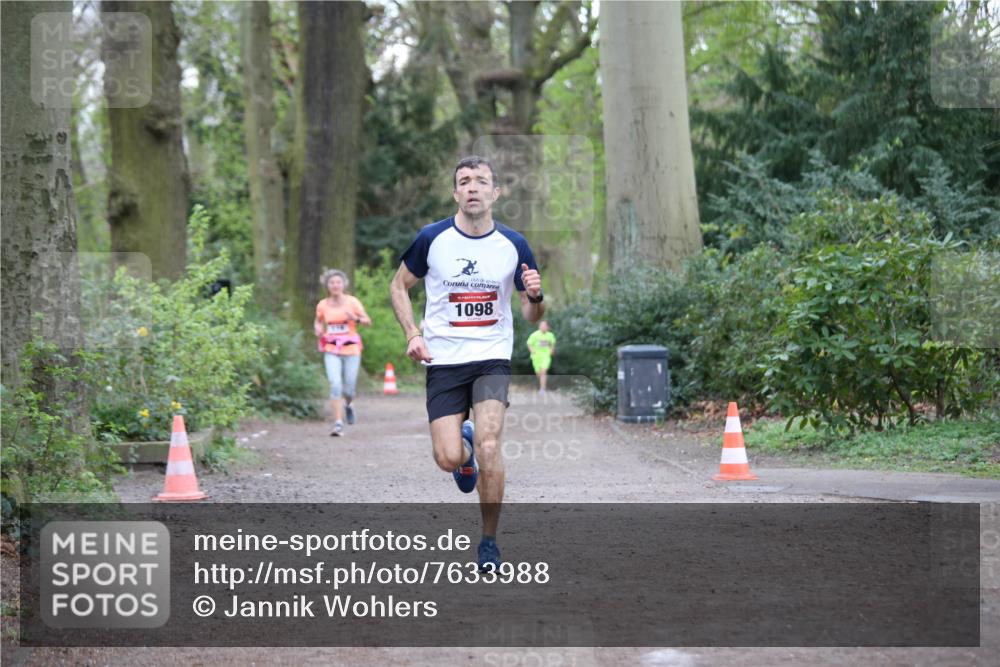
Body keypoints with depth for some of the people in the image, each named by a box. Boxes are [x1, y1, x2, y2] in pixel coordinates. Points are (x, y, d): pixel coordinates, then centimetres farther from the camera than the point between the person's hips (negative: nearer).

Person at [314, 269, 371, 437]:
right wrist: (318, 329, -2)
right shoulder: (322, 305, 3)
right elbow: (318, 322, 21)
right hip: (331, 350, 1)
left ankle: (348, 404, 39)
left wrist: (356, 318, -23)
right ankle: (338, 424, -14)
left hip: (351, 349, -1)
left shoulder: (352, 302, -3)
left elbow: (368, 322, -4)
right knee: (335, 385, -16)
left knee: (348, 389, 2)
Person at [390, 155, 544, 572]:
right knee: (448, 459, -7)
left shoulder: (513, 245, -1)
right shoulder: (431, 239, -4)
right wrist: (412, 335, -4)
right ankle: (464, 449, 34)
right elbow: (399, 286, 10)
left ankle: (489, 541, 0)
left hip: (492, 357, 0)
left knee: (488, 446, -19)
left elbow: (531, 317, 6)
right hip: (443, 361, 0)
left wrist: (535, 296, -17)